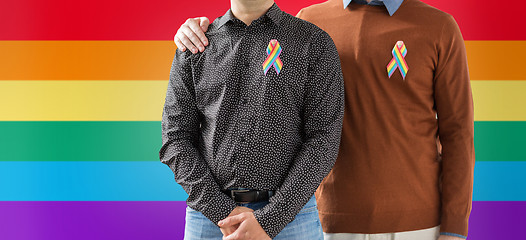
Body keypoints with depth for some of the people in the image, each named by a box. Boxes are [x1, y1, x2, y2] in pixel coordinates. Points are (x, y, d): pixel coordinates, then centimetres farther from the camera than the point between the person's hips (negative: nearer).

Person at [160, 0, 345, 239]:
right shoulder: (194, 45, 6)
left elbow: (324, 139, -7)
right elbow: (175, 138, 2)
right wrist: (222, 212, -9)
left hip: (288, 213, -1)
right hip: (209, 213, 2)